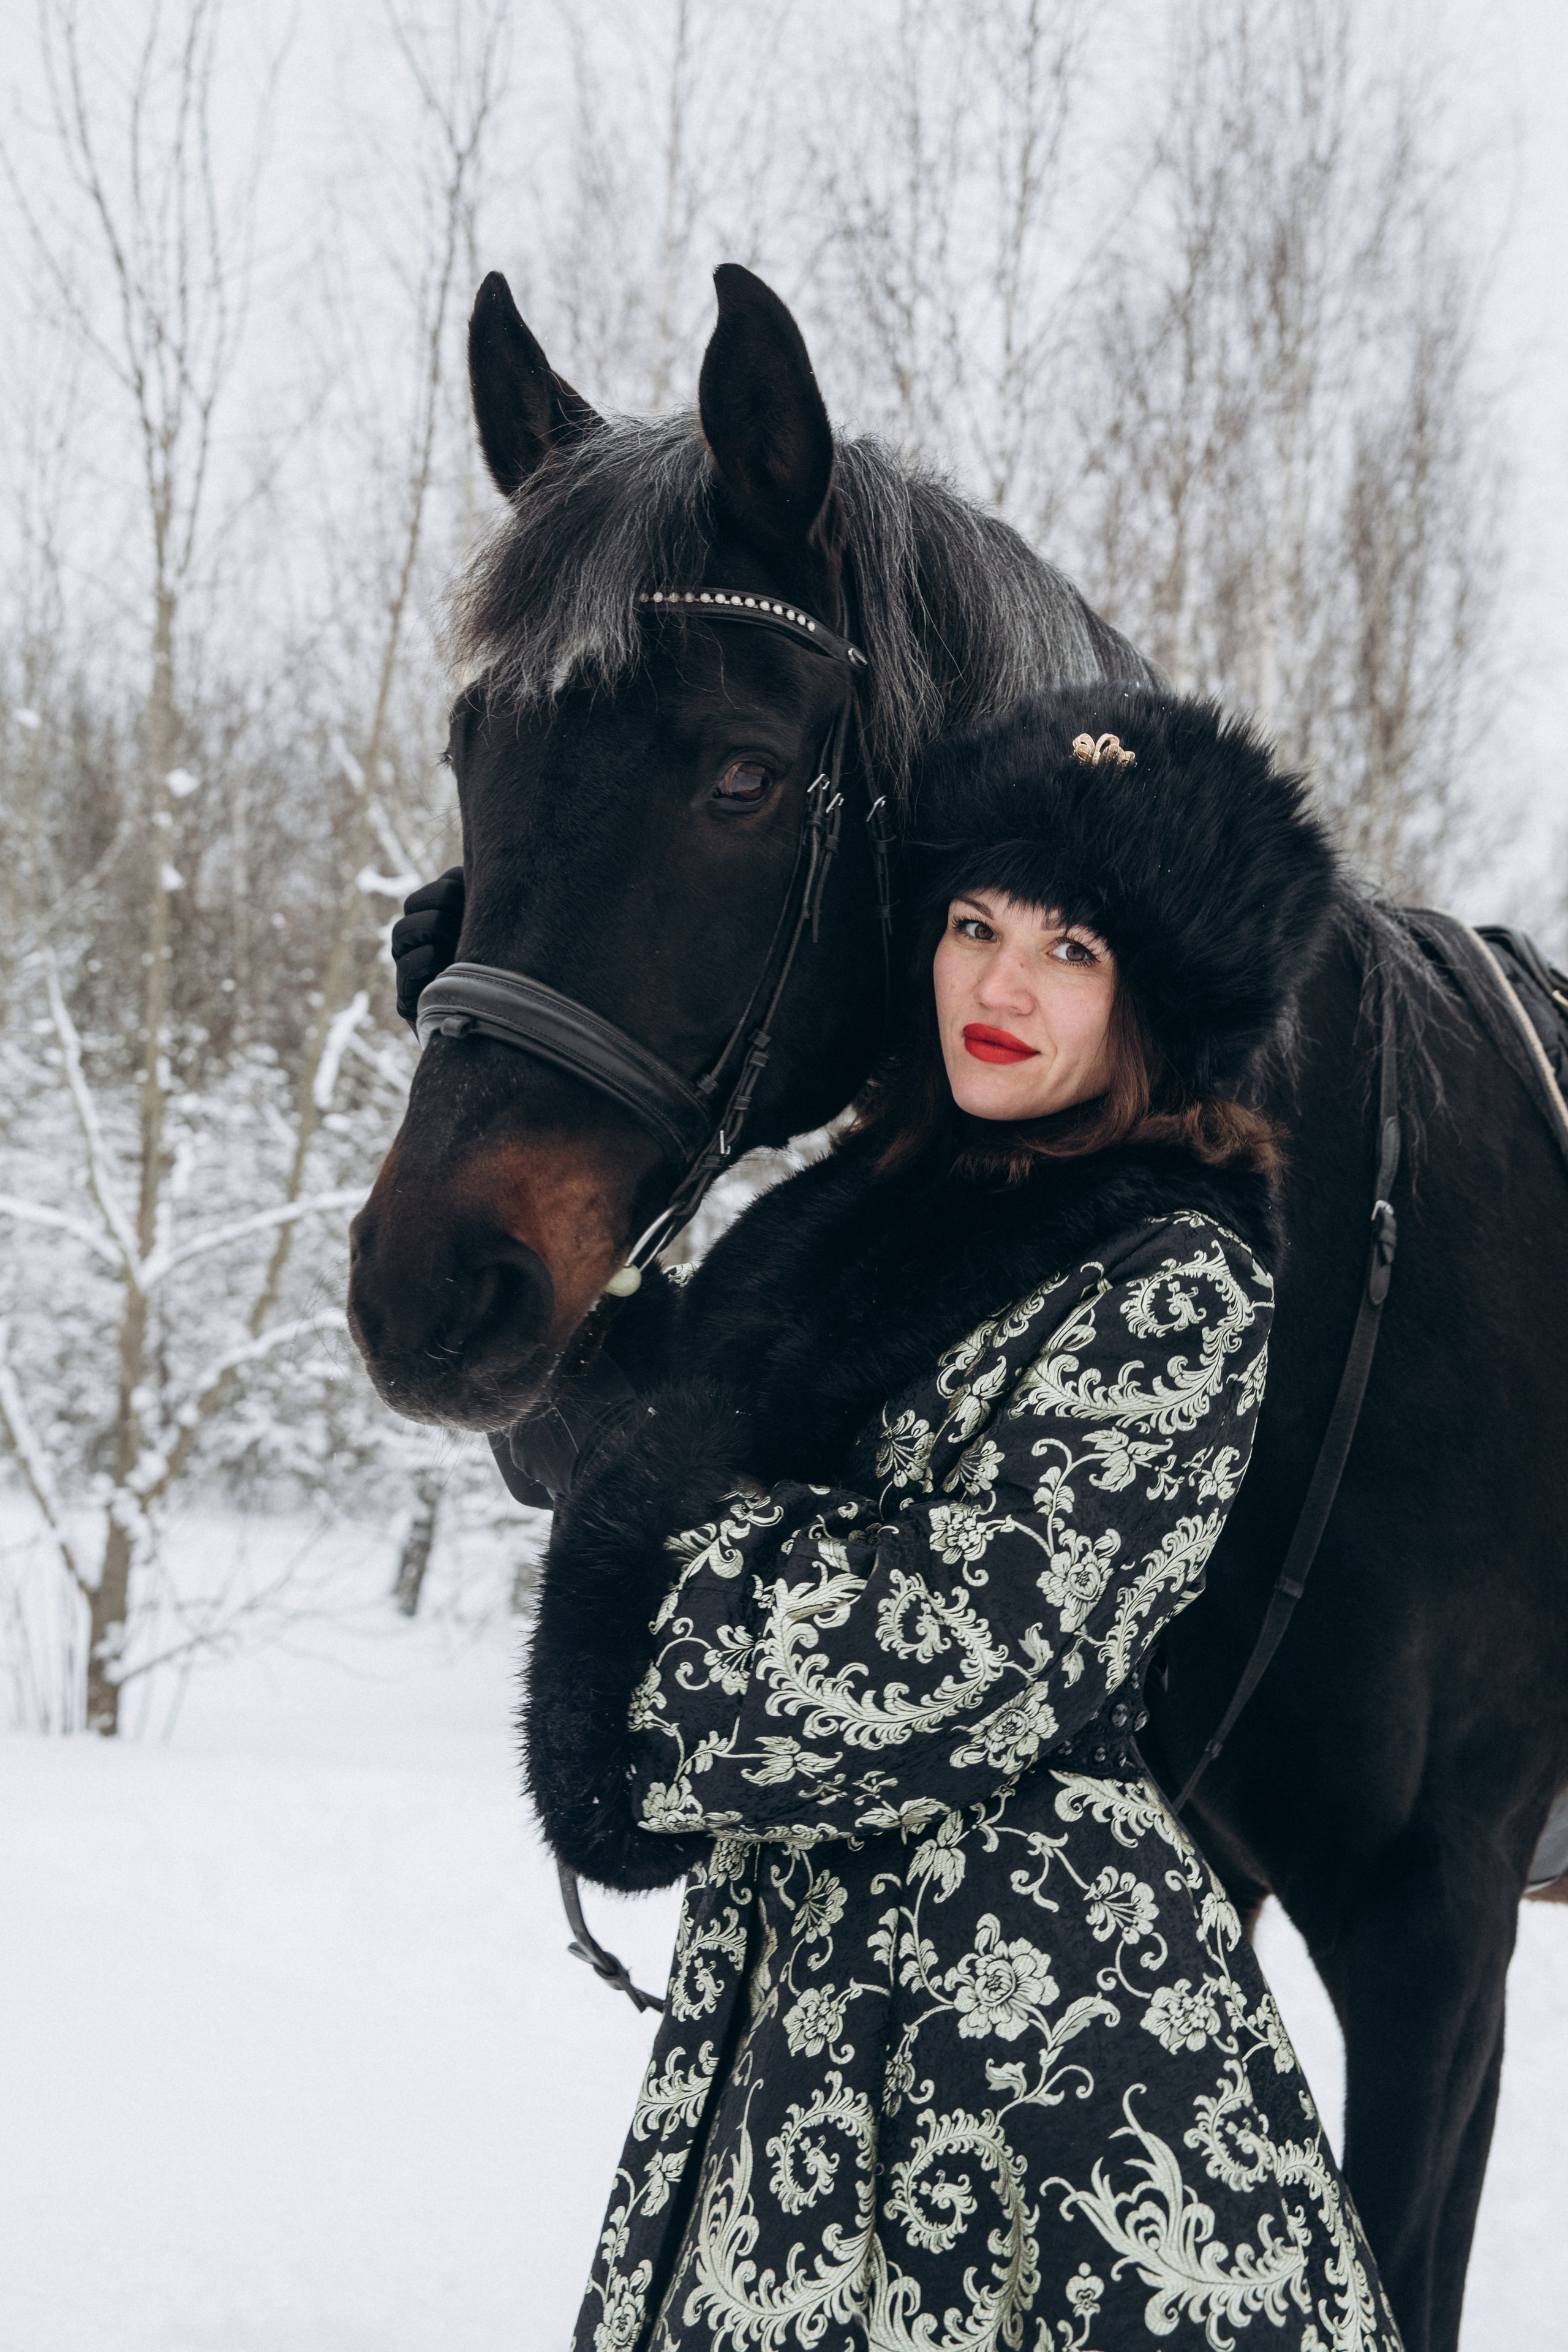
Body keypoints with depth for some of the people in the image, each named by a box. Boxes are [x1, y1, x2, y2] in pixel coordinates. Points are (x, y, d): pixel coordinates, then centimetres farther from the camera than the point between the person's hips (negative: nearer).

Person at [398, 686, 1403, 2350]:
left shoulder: (1176, 1281, -12)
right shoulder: (861, 1213, 10)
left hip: (1043, 2001, -7)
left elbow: (959, 1656, -20)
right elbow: (592, 1428, 20)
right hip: (783, 1960, 7)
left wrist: (686, 1501, -8)